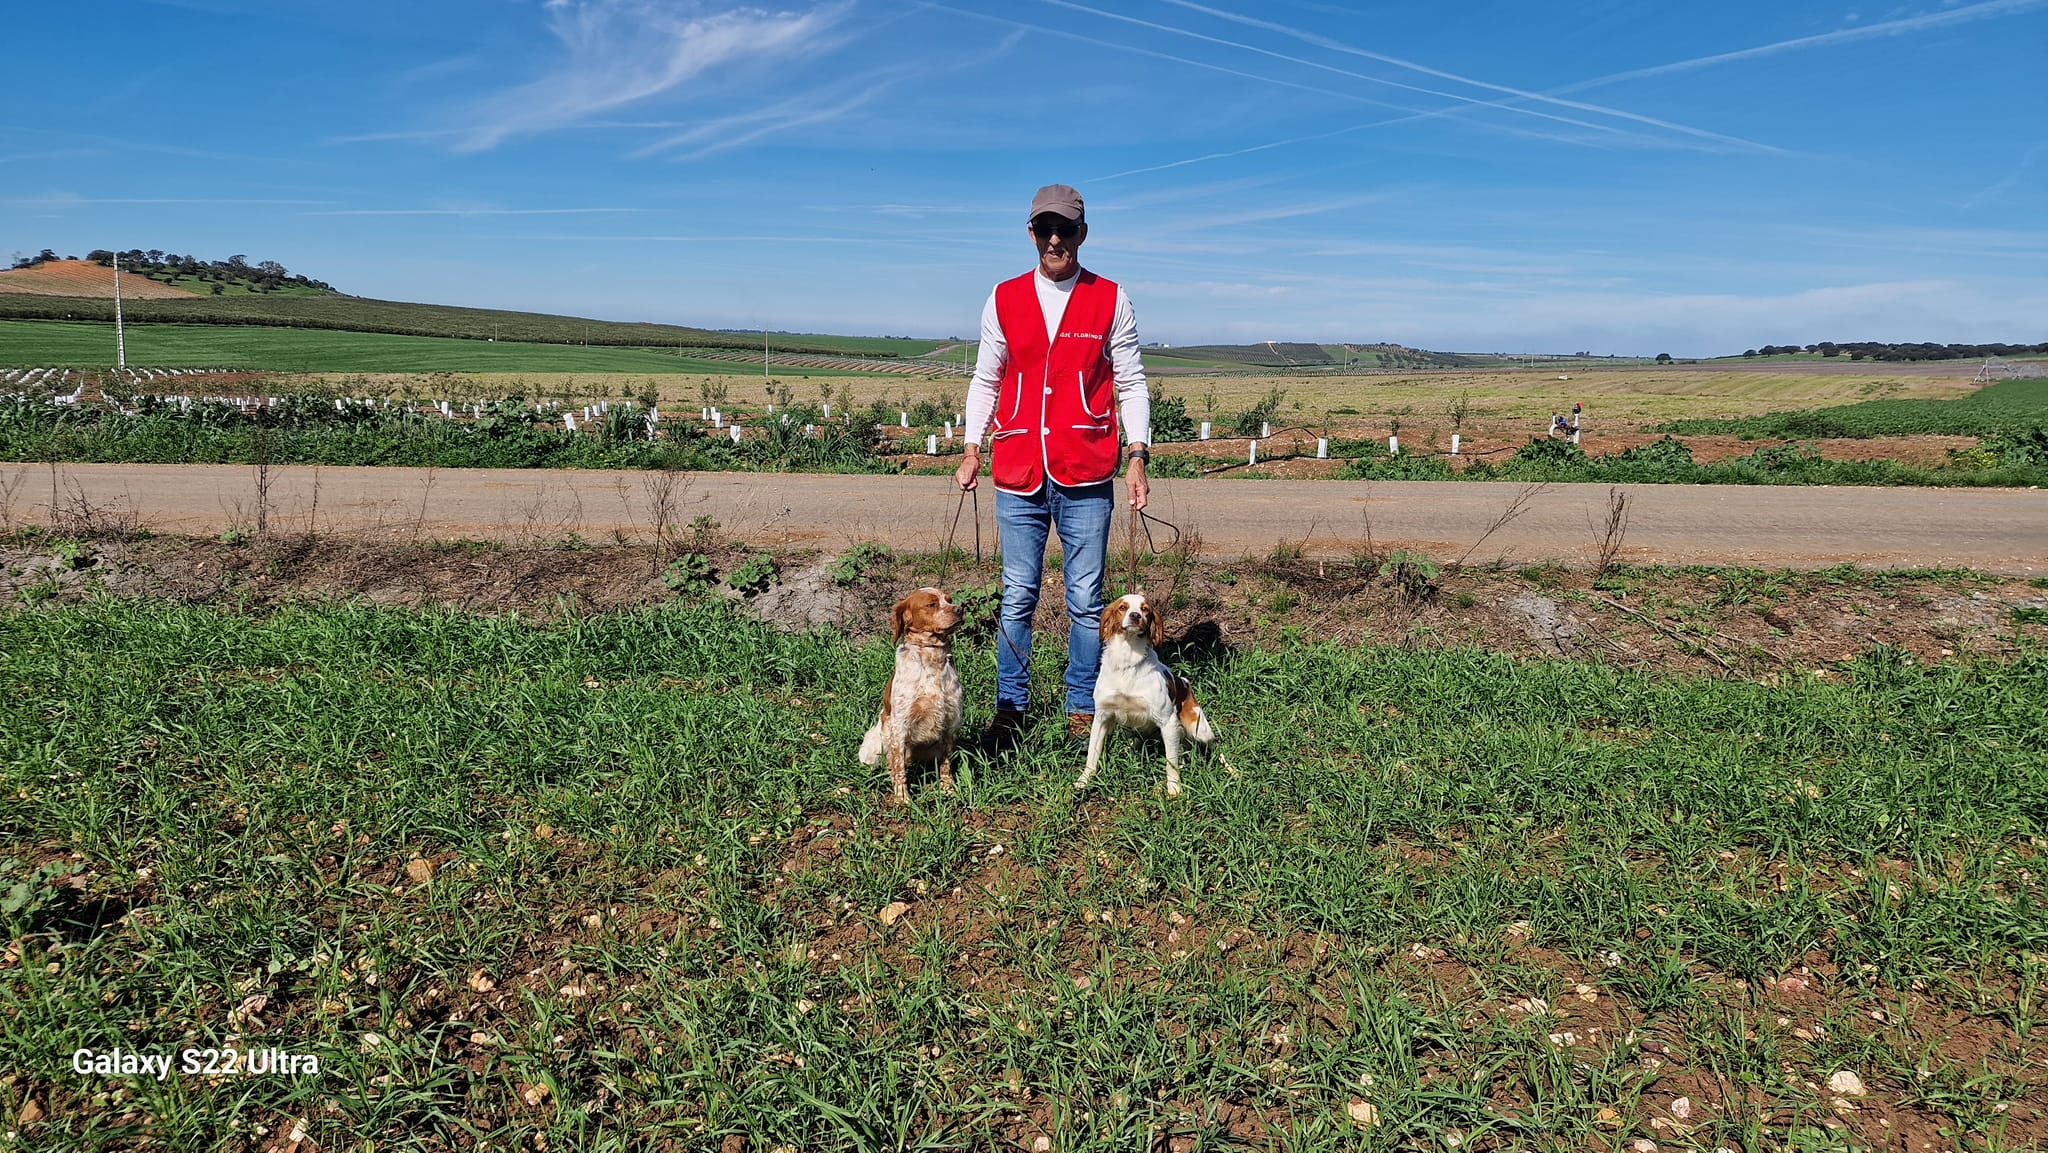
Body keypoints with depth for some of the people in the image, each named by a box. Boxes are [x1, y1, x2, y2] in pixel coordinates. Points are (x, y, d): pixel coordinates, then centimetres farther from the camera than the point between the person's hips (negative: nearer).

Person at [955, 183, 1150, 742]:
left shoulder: (1111, 300, 5)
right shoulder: (1004, 299, 9)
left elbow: (1130, 384, 5)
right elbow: (985, 381, 13)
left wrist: (1137, 456, -4)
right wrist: (972, 450, 4)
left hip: (1086, 476, -1)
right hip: (1018, 473, 2)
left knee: (1086, 600, 3)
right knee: (1017, 597, 7)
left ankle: (1082, 708, 16)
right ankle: (1010, 706, 19)